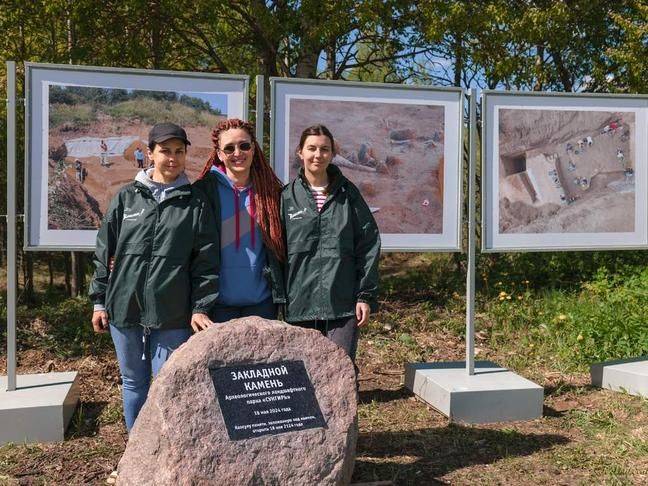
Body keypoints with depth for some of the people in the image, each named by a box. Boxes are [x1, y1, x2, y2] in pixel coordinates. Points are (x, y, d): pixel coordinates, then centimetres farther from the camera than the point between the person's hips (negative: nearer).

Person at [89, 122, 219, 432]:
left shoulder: (195, 203, 2)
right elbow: (105, 251, 9)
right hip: (124, 309, 3)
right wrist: (99, 301, 7)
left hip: (172, 315, -2)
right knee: (133, 383, 15)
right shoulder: (126, 197, 7)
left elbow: (206, 260, 0)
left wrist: (201, 307, -6)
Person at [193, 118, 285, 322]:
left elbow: (279, 247, 10)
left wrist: (280, 294, 6)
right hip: (219, 302, -2)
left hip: (261, 300, 2)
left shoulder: (270, 190, 5)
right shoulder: (204, 190, -3)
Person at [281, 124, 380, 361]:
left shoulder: (347, 193, 6)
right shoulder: (287, 197, 5)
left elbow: (368, 246, 4)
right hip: (300, 305, 1)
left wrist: (366, 295, -2)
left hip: (343, 305, 0)